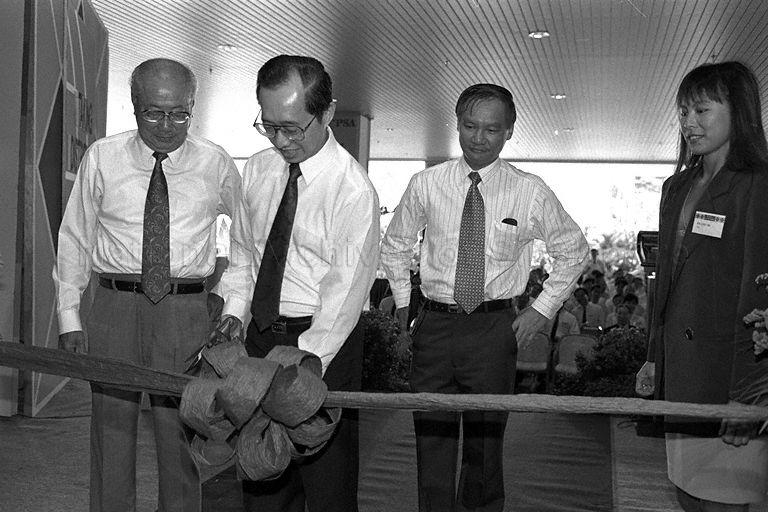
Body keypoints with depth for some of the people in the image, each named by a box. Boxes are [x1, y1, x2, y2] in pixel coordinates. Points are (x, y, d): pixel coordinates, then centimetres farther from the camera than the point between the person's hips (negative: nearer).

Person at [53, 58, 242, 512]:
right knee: (112, 427, 7)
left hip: (186, 311, 0)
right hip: (114, 306, 1)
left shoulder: (216, 164, 2)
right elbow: (74, 238, 7)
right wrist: (69, 316, 4)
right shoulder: (102, 159, 2)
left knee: (180, 432, 6)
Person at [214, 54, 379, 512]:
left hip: (326, 342, -6)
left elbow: (345, 291, -19)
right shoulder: (258, 169, 4)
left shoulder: (354, 190, -16)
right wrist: (234, 310, 1)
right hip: (261, 334, 6)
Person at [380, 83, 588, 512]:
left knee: (486, 440, 6)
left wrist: (543, 309, 4)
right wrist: (402, 300, 10)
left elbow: (574, 250, 11)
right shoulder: (427, 185, 2)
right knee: (433, 438, 4)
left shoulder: (530, 192, -2)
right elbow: (395, 245, 17)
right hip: (435, 324, 1)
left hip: (494, 328, -1)